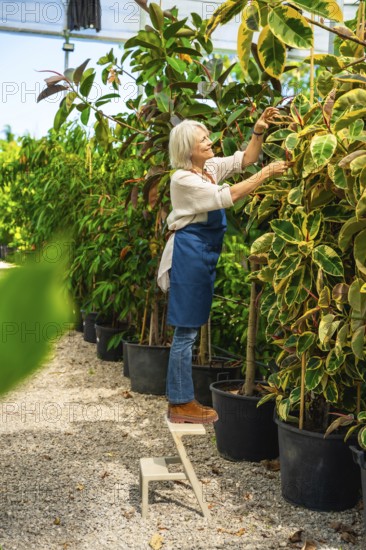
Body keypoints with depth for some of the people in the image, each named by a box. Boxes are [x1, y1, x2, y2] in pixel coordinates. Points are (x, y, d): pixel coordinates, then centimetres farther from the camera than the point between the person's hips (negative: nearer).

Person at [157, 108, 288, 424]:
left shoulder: (211, 167, 11)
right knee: (187, 330, -4)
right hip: (189, 253, -9)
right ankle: (181, 404, 5)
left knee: (189, 329, 11)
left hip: (206, 253, 9)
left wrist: (259, 131, -2)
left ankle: (180, 400, 19)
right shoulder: (183, 179, -14)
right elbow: (225, 197, -20)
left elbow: (244, 160, 14)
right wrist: (266, 174, -18)